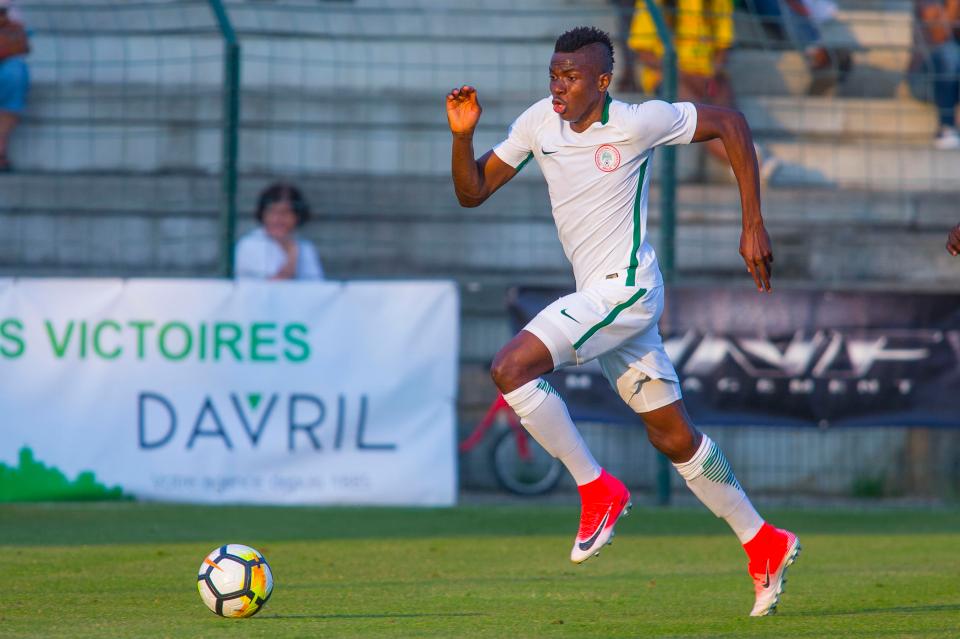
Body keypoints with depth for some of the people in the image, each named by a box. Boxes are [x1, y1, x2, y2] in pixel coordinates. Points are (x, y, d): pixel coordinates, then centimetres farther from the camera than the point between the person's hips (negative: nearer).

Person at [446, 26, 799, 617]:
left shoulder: (637, 123, -12)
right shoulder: (540, 122, 6)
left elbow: (729, 124, -4)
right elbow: (472, 192, 10)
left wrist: (754, 225, -6)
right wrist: (463, 135, -9)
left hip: (626, 285, -8)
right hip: (598, 295, 8)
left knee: (511, 368, -21)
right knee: (674, 436, 12)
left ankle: (597, 490, -10)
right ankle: (764, 544, 22)